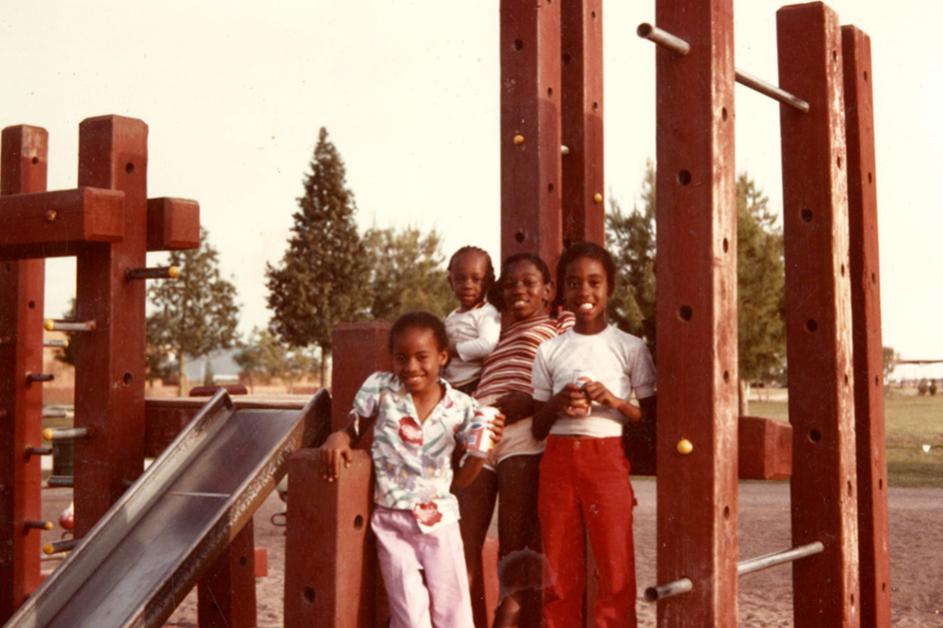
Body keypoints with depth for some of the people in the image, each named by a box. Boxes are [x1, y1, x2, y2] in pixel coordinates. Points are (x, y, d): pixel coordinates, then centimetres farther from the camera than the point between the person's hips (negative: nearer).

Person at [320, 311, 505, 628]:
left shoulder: (461, 408, -5)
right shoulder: (380, 390, -7)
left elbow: (460, 480, 3)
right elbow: (355, 436, 5)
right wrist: (338, 437, -17)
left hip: (440, 521, 1)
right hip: (392, 522, -1)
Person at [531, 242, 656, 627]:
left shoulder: (630, 348, 2)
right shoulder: (549, 351, 8)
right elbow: (537, 428, 10)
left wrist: (613, 400, -14)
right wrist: (558, 403, -10)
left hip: (607, 461, -2)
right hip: (558, 462, 2)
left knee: (616, 572, -1)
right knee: (559, 574, 8)